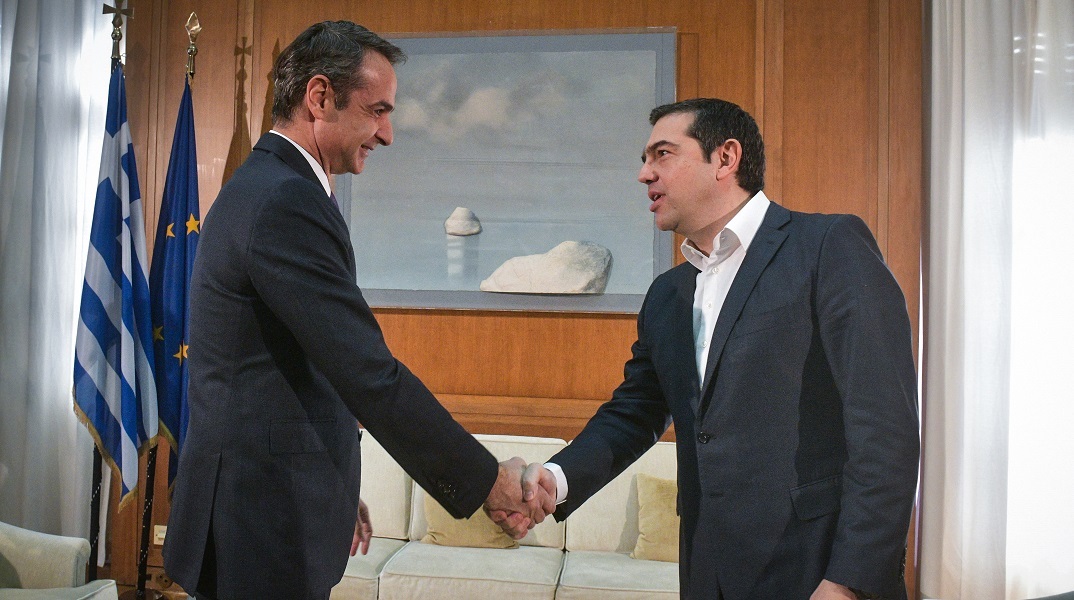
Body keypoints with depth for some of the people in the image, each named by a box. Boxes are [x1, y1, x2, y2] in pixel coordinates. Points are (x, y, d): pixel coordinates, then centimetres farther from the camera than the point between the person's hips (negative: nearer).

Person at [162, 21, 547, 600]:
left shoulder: (263, 186, 12)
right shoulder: (286, 200, -21)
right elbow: (370, 376, -25)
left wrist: (333, 494, 19)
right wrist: (488, 480, -16)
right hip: (264, 533, -10)